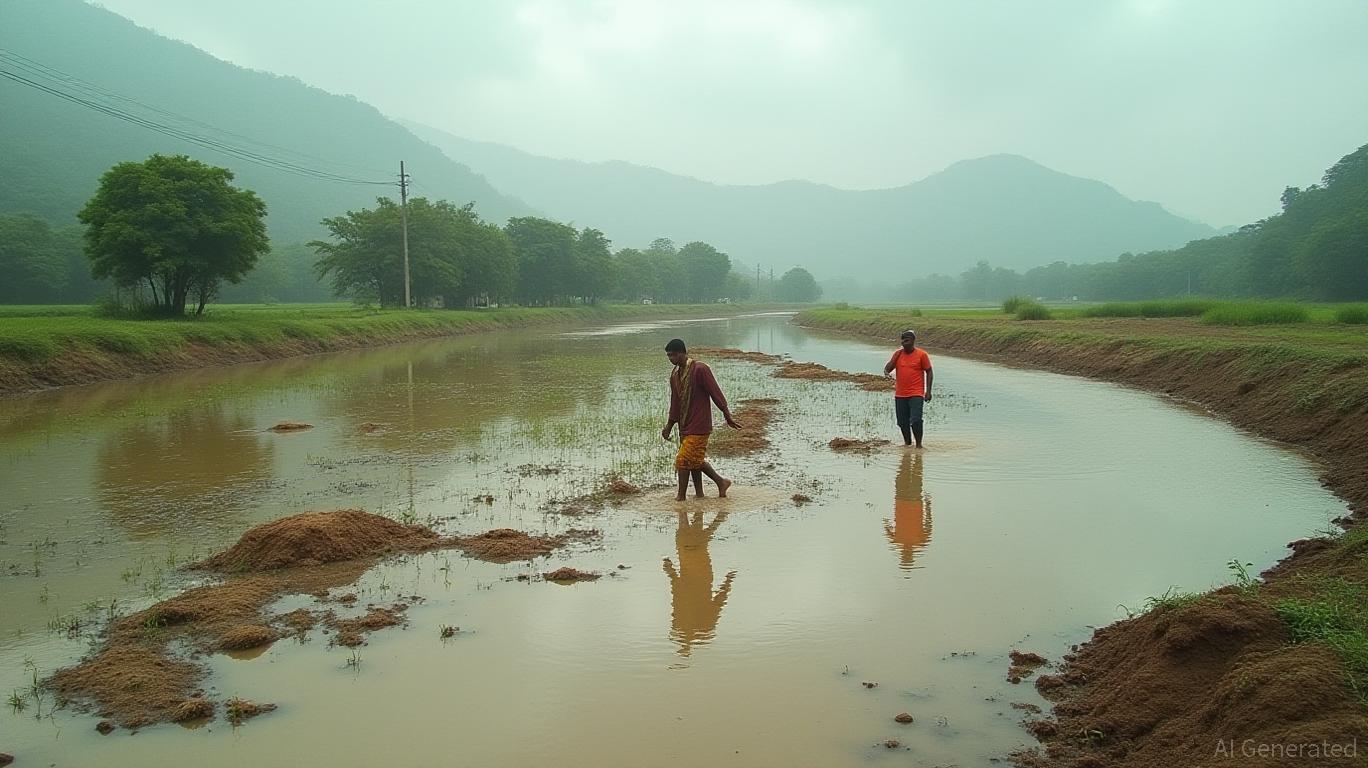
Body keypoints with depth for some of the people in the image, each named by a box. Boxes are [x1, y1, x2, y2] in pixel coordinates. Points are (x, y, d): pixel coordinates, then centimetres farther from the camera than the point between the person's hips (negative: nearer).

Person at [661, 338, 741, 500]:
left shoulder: (700, 369, -15)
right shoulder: (675, 374, 10)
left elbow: (716, 393, -12)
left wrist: (728, 417, -9)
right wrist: (669, 425, 19)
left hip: (699, 425, -8)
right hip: (685, 426, 8)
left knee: (683, 460, -9)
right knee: (695, 460, 10)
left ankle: (681, 496, 1)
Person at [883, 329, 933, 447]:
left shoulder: (922, 354, -3)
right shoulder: (898, 354, 7)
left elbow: (929, 372, 1)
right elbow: (887, 368, 7)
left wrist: (928, 391, -4)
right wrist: (886, 373, -18)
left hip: (916, 394, -4)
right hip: (900, 394, 4)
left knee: (915, 420, -15)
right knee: (902, 422, 10)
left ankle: (919, 444, -2)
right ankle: (907, 442, 29)